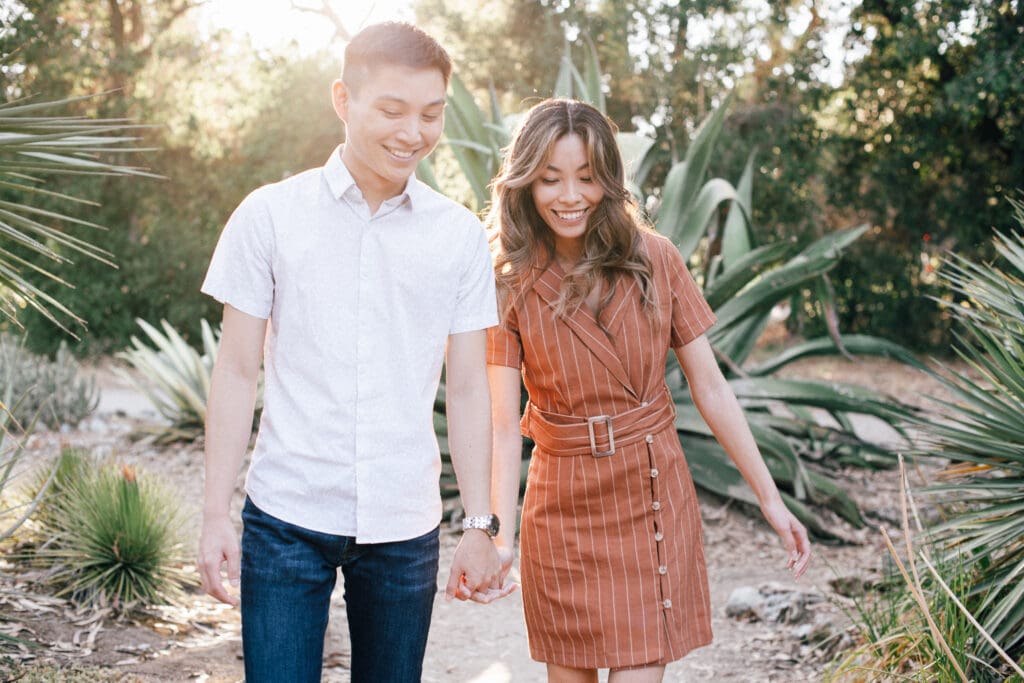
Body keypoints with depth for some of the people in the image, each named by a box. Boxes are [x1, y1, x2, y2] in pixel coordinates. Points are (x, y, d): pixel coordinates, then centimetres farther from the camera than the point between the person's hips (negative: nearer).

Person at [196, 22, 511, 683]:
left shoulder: (460, 235, 3)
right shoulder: (270, 216, -2)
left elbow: (468, 388, 6)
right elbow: (238, 372, 1)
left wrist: (481, 525, 4)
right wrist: (216, 514, -2)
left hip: (406, 527, 2)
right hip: (287, 515, -1)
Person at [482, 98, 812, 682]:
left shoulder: (654, 260, -4)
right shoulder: (511, 285, -6)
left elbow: (711, 388, -1)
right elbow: (503, 427, -11)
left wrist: (771, 500, -2)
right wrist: (501, 539, -23)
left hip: (655, 499, 0)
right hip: (563, 508, 0)